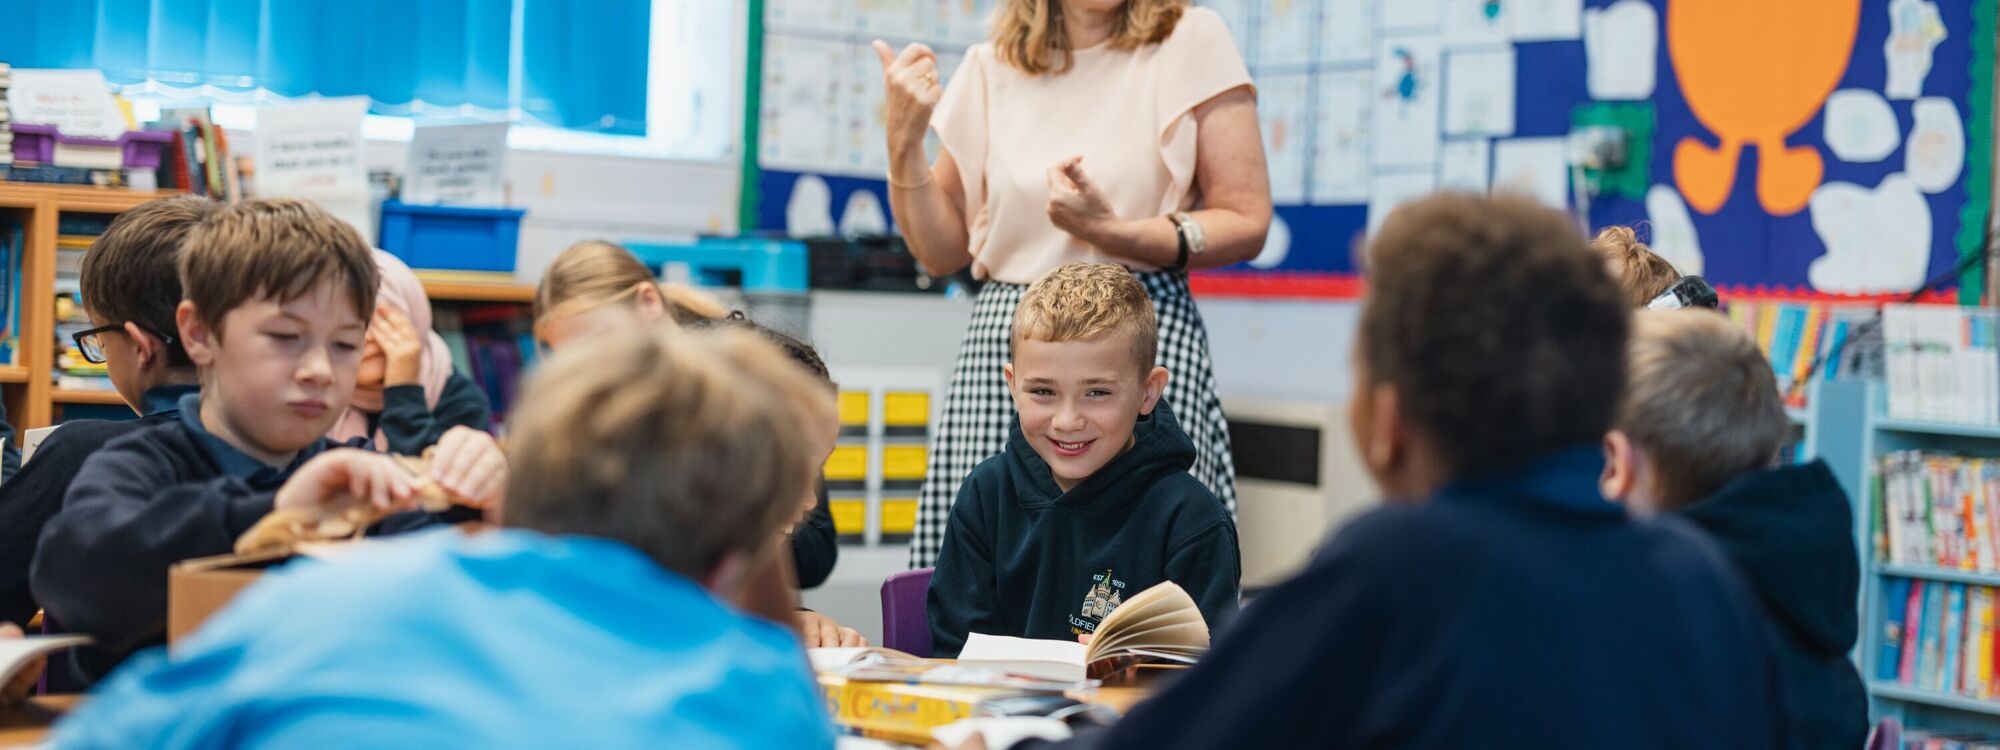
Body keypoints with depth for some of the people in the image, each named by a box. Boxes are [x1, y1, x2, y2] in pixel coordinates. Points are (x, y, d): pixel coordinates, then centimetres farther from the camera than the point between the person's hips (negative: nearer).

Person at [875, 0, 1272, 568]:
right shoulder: (990, 67, 10)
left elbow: (1246, 223, -2)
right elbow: (943, 252, 13)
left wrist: (1110, 232, -14)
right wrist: (904, 140, -1)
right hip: (1002, 344, 3)